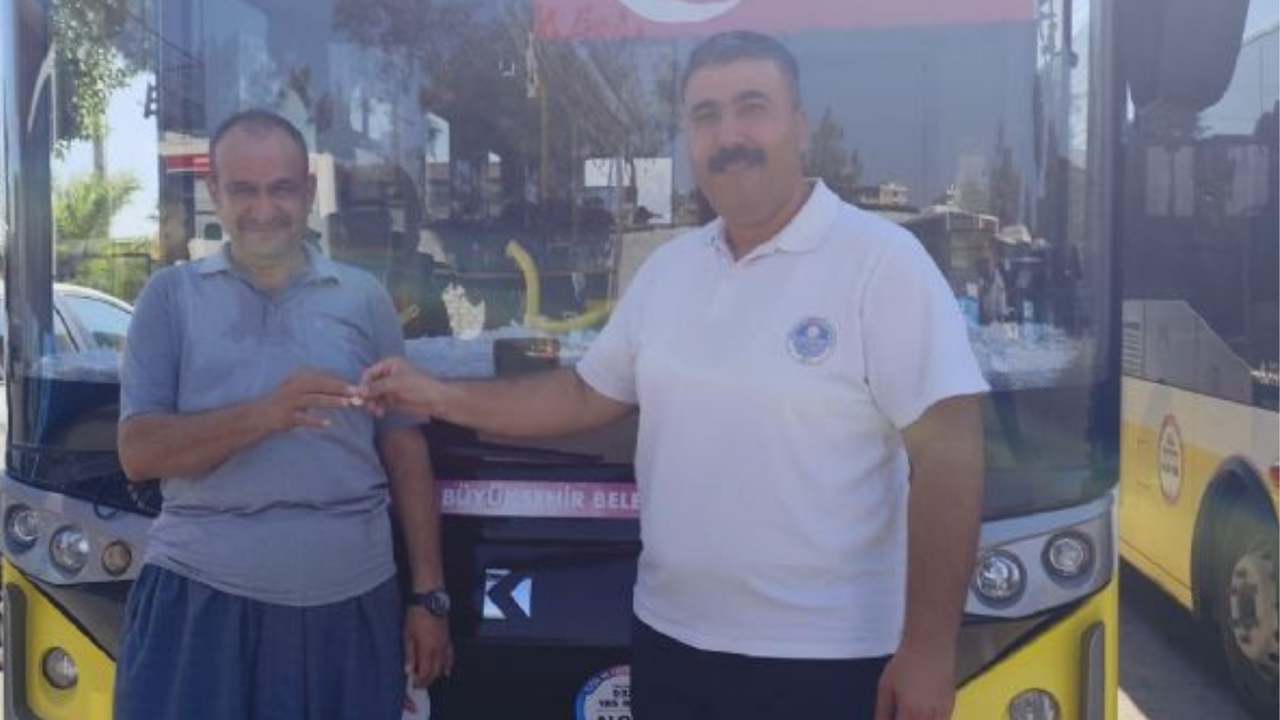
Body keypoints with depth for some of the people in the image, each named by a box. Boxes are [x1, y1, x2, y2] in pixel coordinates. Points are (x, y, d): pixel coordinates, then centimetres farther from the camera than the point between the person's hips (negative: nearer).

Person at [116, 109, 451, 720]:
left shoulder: (364, 299, 8)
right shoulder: (171, 296, 5)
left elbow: (404, 449, 8)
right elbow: (139, 453, -2)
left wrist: (428, 596, 5)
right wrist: (262, 415, -19)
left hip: (349, 597, 1)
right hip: (199, 593, -1)